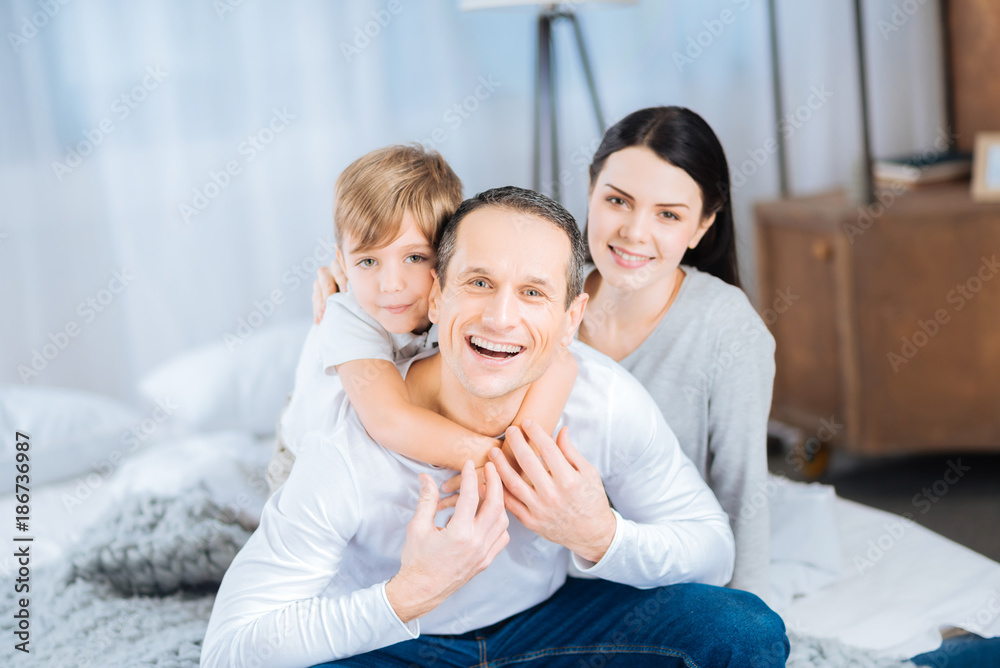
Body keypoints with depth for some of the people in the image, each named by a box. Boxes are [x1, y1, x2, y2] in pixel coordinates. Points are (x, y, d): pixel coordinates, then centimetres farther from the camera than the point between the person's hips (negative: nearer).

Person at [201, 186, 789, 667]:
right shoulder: (349, 448, -30)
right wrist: (408, 594, -40)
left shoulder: (608, 400, -21)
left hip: (544, 618, 3)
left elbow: (713, 553, -9)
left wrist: (601, 537, -31)